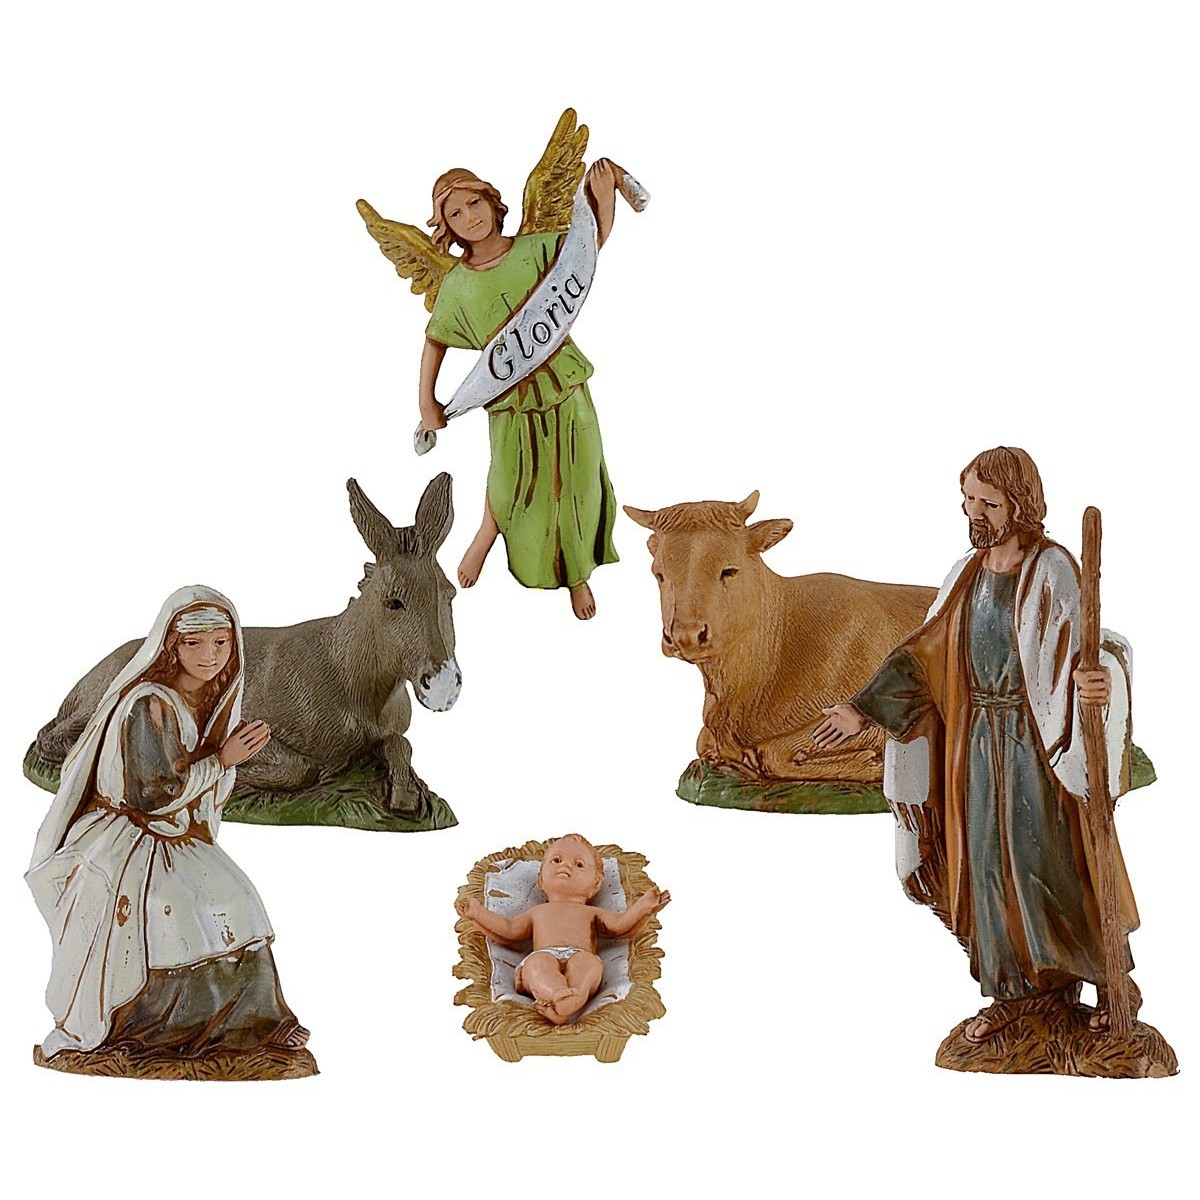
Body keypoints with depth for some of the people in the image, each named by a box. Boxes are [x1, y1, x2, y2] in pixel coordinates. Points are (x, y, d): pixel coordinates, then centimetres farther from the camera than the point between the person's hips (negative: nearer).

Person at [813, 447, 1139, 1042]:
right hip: (978, 740, 6)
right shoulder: (967, 574, 8)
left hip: (1035, 741, -6)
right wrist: (863, 710, 10)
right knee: (989, 861, 9)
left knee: (1049, 860, -1)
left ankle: (1109, 975, 18)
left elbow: (1084, 647, -23)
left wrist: (1100, 677, -46)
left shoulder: (1051, 570, -12)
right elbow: (923, 653, 12)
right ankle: (1023, 986, 21)